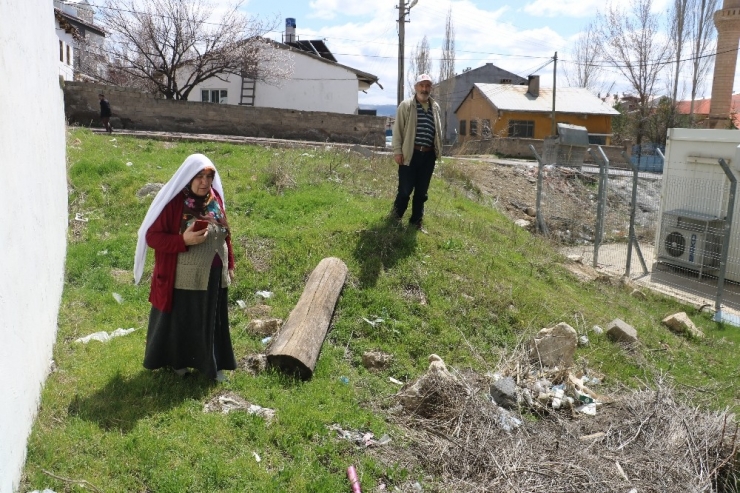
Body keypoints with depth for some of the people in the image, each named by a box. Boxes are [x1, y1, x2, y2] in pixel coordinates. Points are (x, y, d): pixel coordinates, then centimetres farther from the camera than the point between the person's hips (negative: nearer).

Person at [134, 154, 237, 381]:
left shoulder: (215, 199, 2)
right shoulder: (173, 202, -16)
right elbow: (152, 236, -15)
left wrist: (230, 265, 12)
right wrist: (183, 240, -28)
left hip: (214, 276, 5)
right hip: (183, 277, -5)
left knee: (212, 321, 15)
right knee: (180, 321, 12)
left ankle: (212, 364, 31)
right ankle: (178, 361, 33)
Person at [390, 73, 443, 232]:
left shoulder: (435, 107, 12)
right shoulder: (406, 105, -3)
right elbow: (397, 129, -4)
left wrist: (438, 151, 15)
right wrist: (397, 151, -10)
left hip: (428, 155, 5)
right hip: (410, 154, -4)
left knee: (422, 191, 10)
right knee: (405, 189, -2)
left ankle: (416, 221, 22)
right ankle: (395, 217, 19)